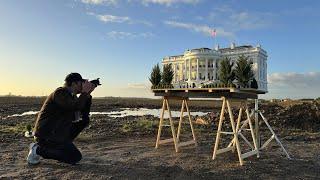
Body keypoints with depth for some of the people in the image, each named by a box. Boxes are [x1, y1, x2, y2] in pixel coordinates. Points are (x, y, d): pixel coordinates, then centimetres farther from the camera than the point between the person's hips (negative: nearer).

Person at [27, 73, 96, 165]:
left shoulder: (71, 96, 12)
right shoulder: (60, 93, -16)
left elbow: (85, 114, 10)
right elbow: (76, 107, -31)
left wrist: (88, 95, 1)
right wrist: (84, 92, -17)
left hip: (57, 133, 10)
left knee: (84, 121, 9)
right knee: (76, 157, -14)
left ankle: (64, 146, 10)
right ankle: (38, 150, -5)